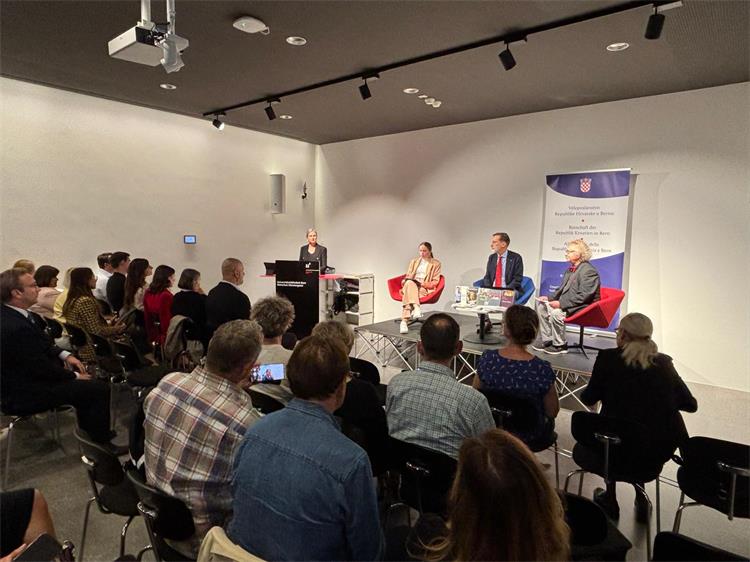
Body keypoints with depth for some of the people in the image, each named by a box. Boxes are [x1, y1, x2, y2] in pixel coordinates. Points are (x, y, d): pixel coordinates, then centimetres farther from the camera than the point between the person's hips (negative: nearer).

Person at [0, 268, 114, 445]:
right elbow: (41, 368, -23)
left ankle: (88, 424, 34)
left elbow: (41, 345, 13)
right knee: (100, 389, -12)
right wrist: (75, 376, -9)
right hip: (24, 396, -10)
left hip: (26, 376, 10)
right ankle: (101, 442, 6)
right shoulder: (15, 327, -32)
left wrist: (65, 355, 0)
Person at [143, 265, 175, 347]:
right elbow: (167, 320, -18)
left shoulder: (148, 294, 6)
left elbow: (147, 317, 12)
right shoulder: (166, 296, -19)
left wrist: (151, 336, 19)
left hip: (153, 336, 8)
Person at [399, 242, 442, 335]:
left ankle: (404, 321, -50)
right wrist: (405, 281, -3)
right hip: (411, 285, 3)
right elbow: (408, 276, 22)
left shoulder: (436, 263, 16)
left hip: (425, 289, -3)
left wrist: (424, 284, -11)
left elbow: (435, 281, 6)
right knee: (410, 283, -38)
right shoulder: (414, 261, 28)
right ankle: (416, 307, -57)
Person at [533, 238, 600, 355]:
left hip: (583, 308, -10)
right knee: (541, 306, 0)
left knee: (556, 312, -31)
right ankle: (548, 340, 4)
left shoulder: (589, 270, -17)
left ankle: (560, 345, -12)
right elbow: (562, 289, 20)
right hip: (567, 304, 10)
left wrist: (561, 303, -27)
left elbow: (583, 296, -24)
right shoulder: (570, 269, 13)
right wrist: (549, 298, 2)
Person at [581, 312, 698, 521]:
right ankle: (640, 500, 35)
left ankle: (610, 498, 36)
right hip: (660, 447, 3)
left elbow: (589, 398, -2)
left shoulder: (607, 358, -9)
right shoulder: (664, 363, -1)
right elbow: (691, 404, 6)